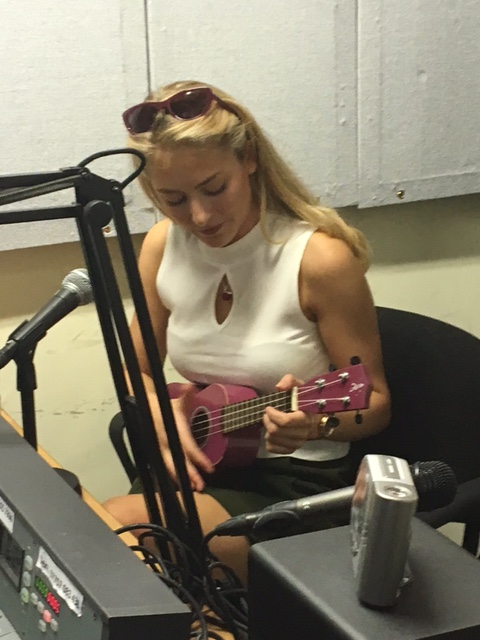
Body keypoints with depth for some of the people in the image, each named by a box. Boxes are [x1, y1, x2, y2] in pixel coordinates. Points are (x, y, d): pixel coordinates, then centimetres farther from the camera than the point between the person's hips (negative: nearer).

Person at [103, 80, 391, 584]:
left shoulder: (320, 258, -17)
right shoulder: (162, 247, -1)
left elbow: (375, 403, -9)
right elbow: (137, 370, 13)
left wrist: (315, 422, -31)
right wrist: (159, 411, -10)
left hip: (298, 483, -5)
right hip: (198, 463, 5)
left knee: (111, 529, -26)